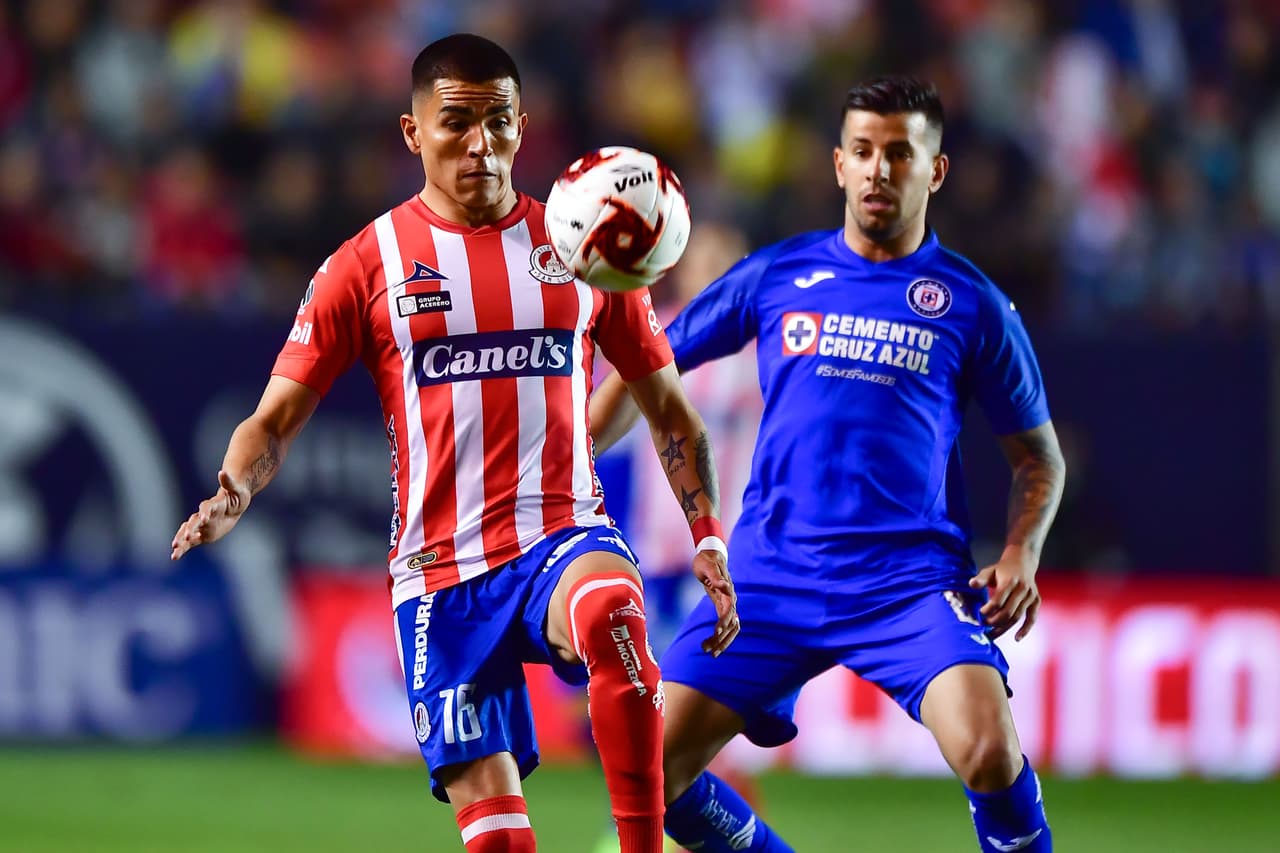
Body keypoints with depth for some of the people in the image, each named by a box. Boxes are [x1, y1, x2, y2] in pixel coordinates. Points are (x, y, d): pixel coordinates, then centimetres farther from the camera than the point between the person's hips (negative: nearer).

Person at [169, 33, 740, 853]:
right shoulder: (371, 263, 4)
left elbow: (668, 409, 17)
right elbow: (276, 418, 2)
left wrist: (708, 538, 7)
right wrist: (232, 494, -19)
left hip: (564, 532, 0)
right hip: (442, 571, 0)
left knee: (612, 614, -37)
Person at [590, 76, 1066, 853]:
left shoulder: (971, 304, 5)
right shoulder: (775, 276, 9)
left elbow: (1038, 454, 13)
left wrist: (1021, 555, -5)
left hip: (911, 577, -3)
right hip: (772, 575, 3)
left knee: (990, 752, -27)